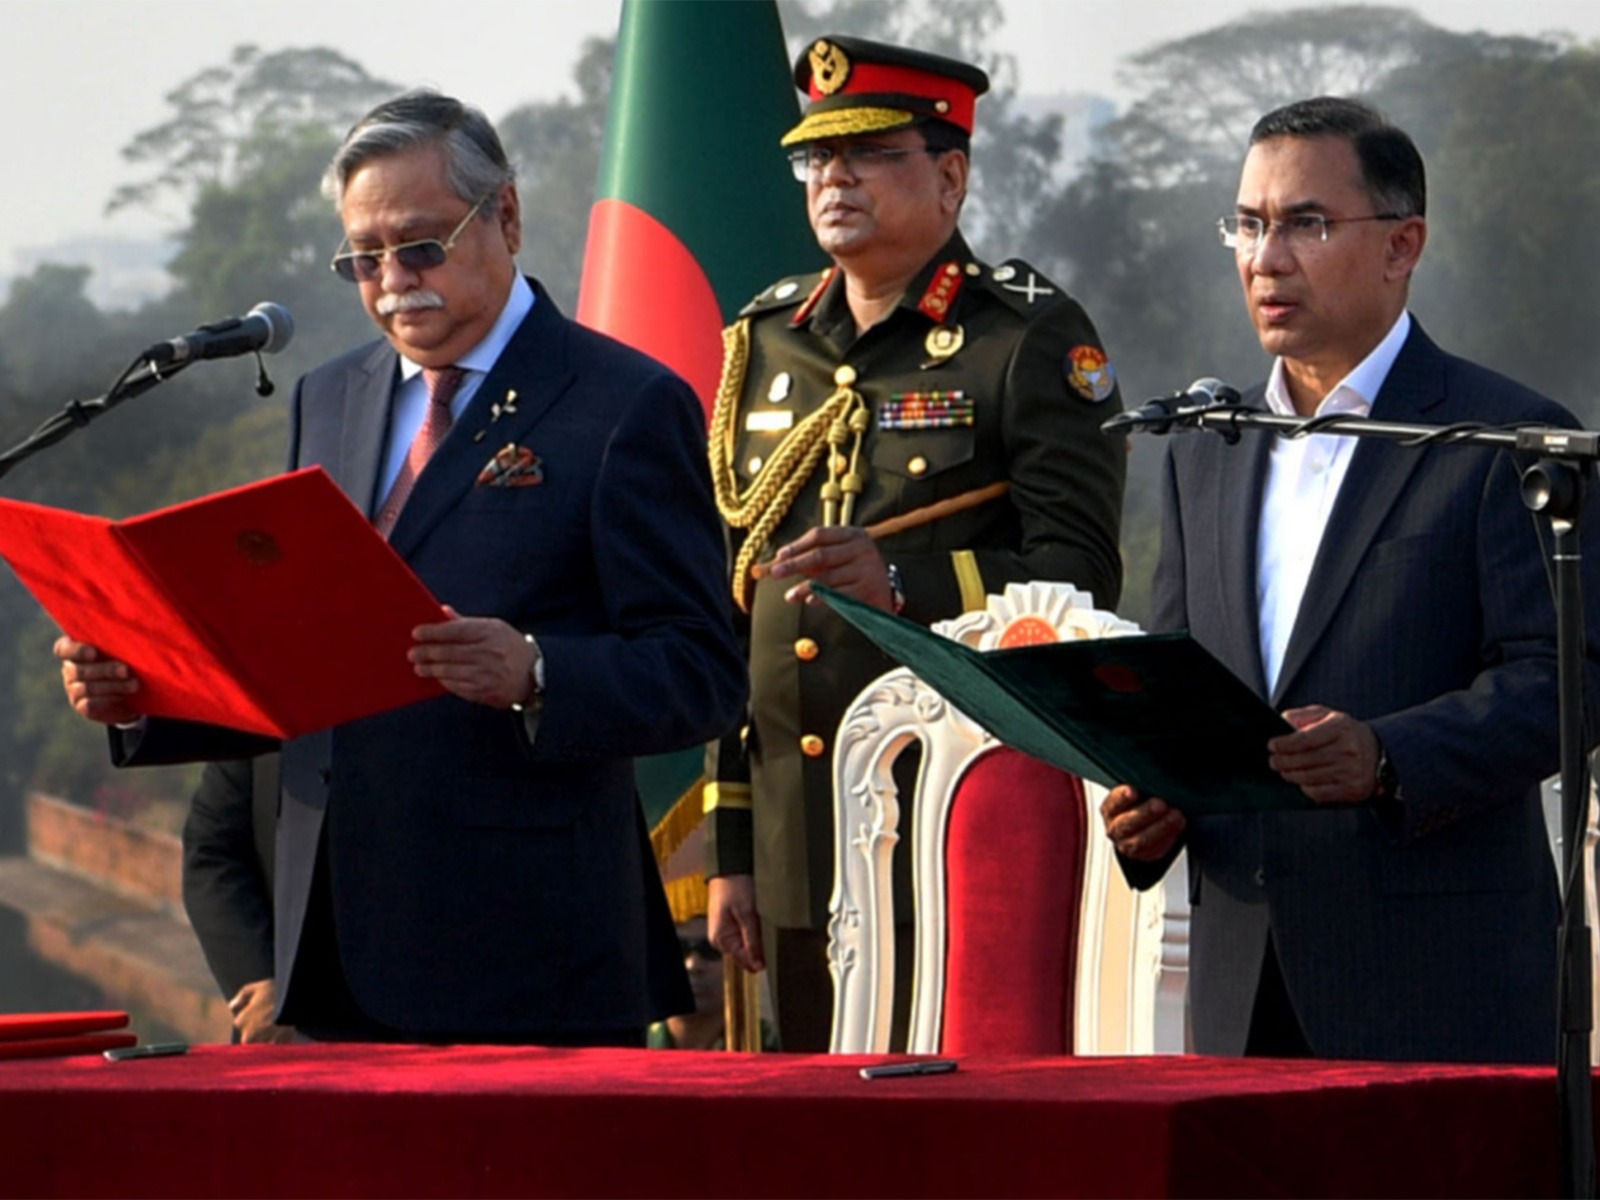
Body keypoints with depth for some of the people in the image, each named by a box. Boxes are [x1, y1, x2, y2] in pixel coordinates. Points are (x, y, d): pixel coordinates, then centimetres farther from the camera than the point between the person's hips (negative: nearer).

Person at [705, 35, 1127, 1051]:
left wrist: (905, 580, -27)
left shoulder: (1032, 338, -1)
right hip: (802, 851, 5)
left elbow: (1083, 577, -9)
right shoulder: (768, 345, 16)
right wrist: (729, 850, 15)